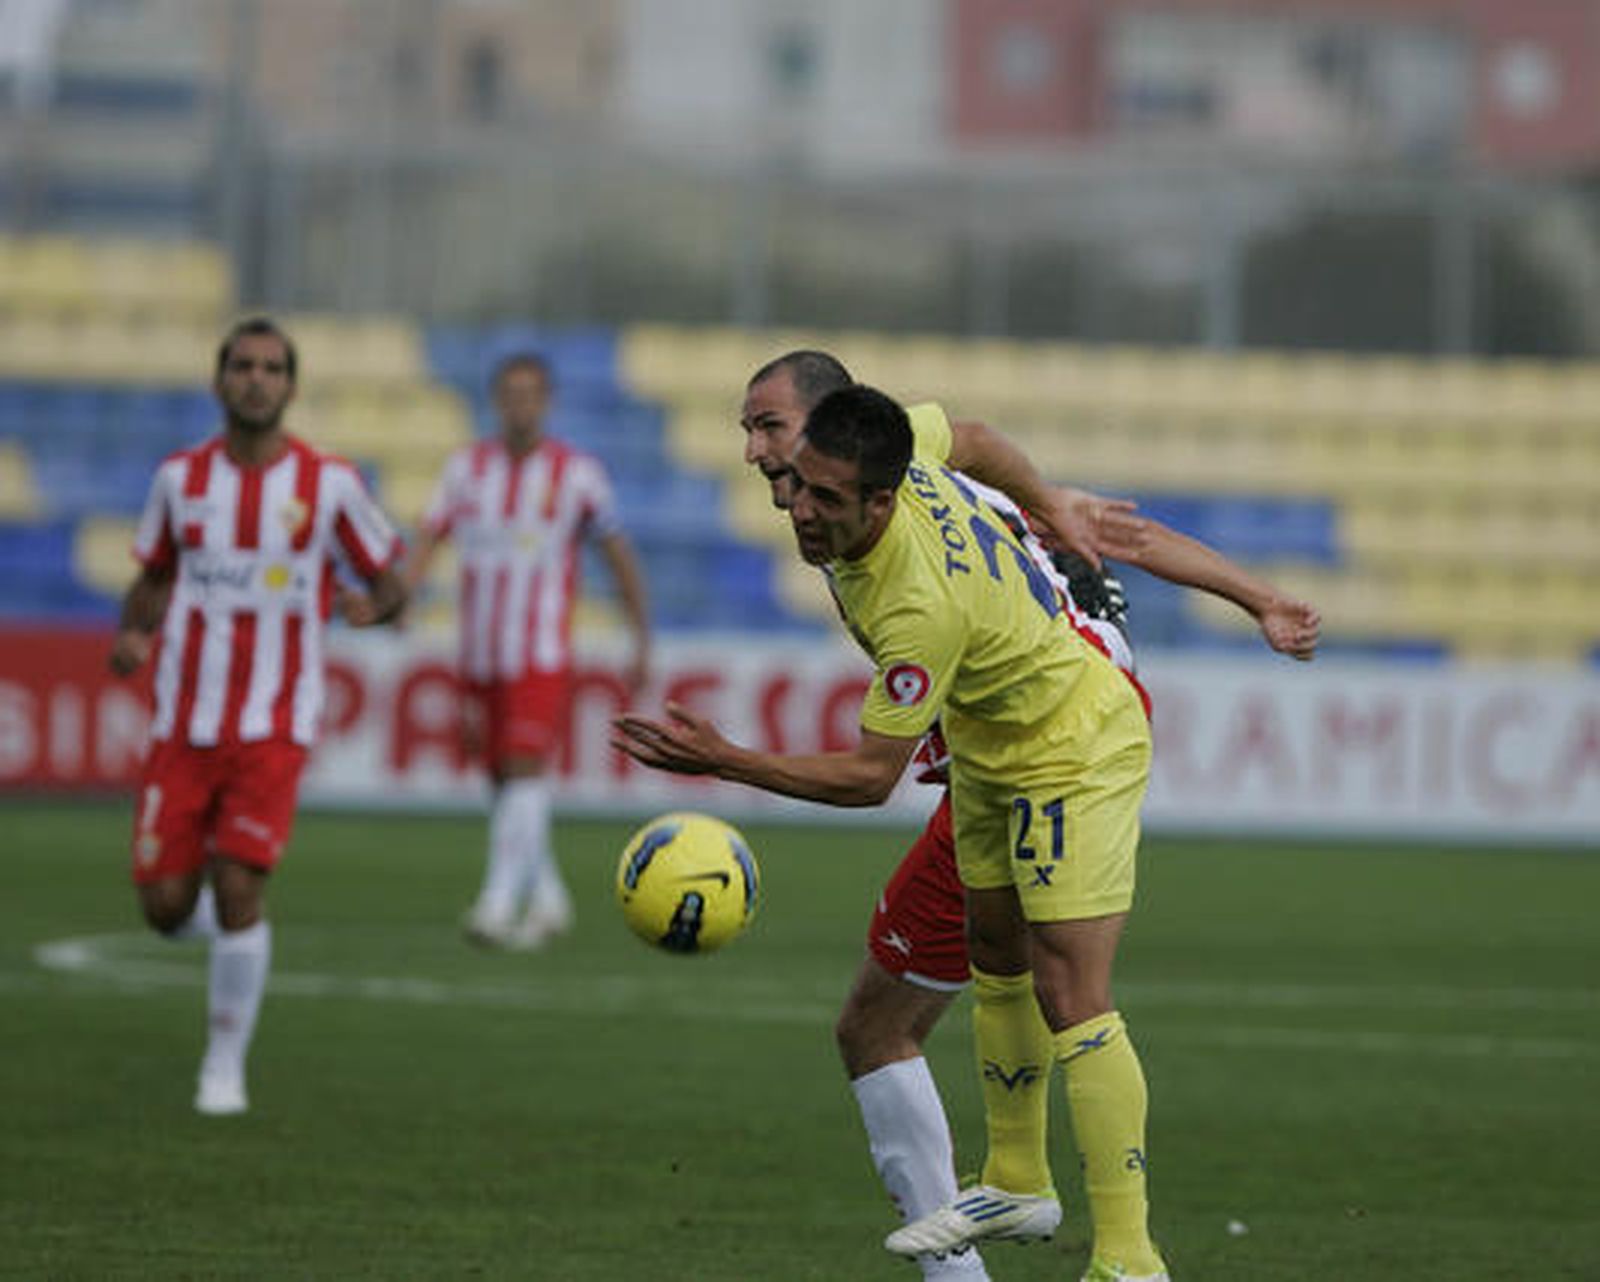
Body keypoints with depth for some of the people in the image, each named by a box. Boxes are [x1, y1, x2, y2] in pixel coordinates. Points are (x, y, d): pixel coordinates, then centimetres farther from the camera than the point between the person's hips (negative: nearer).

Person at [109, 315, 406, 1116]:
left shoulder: (329, 483, -3)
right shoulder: (181, 477, 5)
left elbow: (388, 583, 4)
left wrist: (373, 604, -20)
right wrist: (134, 631, -4)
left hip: (274, 726, -2)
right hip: (183, 722, 2)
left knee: (237, 889, -14)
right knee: (164, 904, -3)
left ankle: (226, 1064, 3)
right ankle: (220, 927, 35)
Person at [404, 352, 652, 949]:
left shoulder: (577, 474, -2)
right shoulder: (467, 466, 6)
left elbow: (620, 558, 6)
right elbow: (429, 536, -1)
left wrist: (642, 644, 6)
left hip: (542, 658, -4)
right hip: (480, 657, 4)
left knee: (525, 772, -18)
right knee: (504, 781, 11)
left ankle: (498, 905, -24)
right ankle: (548, 899, 27)